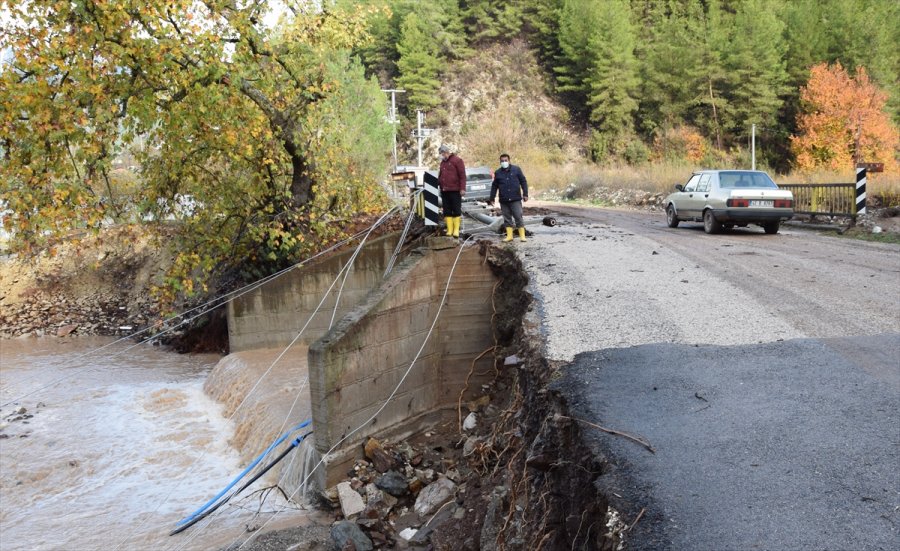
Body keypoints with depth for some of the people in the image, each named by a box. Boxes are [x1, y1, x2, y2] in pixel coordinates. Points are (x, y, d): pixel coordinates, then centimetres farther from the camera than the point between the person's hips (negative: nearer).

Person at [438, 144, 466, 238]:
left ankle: (456, 230, 2)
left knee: (456, 211, -2)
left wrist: (462, 188, -14)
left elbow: (462, 175, -9)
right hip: (444, 191, 7)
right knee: (447, 211, 6)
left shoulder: (457, 160, -4)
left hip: (455, 191, -7)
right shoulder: (443, 162, 18)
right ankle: (450, 230, 9)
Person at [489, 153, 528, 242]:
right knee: (507, 218, 5)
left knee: (518, 217, -4)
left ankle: (522, 235, 1)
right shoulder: (498, 173, 10)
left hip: (515, 199, -3)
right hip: (504, 200, 3)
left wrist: (525, 194, -3)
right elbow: (494, 187, 15)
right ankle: (509, 236, 11)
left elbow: (523, 182, 4)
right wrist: (492, 199, 11)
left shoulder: (516, 169, 4)